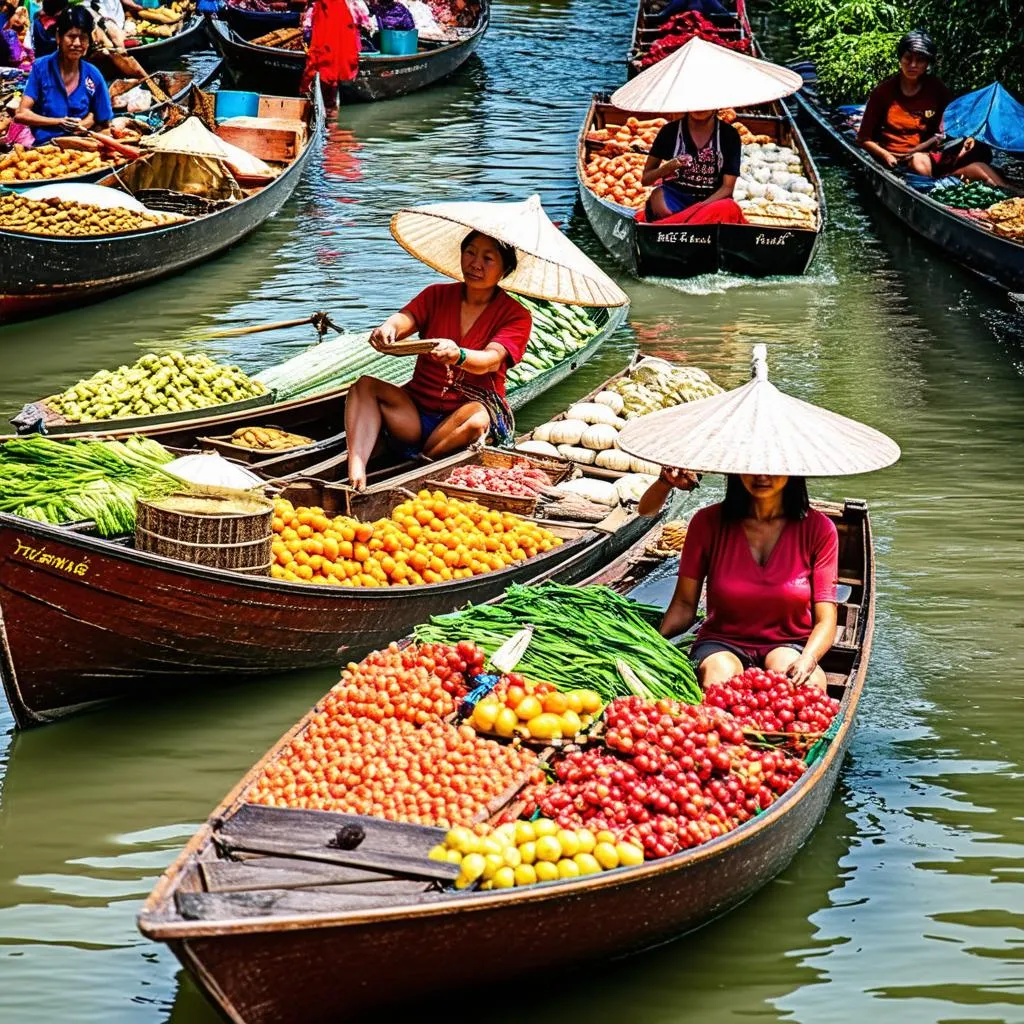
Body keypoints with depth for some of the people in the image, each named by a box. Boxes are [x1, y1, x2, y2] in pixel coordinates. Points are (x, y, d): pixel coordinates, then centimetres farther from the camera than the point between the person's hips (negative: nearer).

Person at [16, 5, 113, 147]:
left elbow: (98, 117, 16)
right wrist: (59, 122, -10)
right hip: (45, 144, -2)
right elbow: (21, 114, -2)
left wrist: (82, 125, -6)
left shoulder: (93, 75, 6)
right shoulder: (41, 67, 1)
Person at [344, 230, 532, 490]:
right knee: (365, 385, -20)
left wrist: (458, 356, -44)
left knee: (477, 417, -38)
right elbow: (405, 318, -11)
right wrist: (387, 329, -37)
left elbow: (492, 360, -21)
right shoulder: (437, 295, 10)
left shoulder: (516, 316, -1)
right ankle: (356, 473, -41)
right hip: (417, 413, 4)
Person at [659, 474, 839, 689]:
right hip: (722, 643, -1)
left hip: (788, 646, 1)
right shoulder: (708, 523, 0)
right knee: (719, 674, -38)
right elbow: (684, 604, 4)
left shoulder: (817, 528, -1)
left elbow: (825, 619, -5)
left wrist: (807, 660, -27)